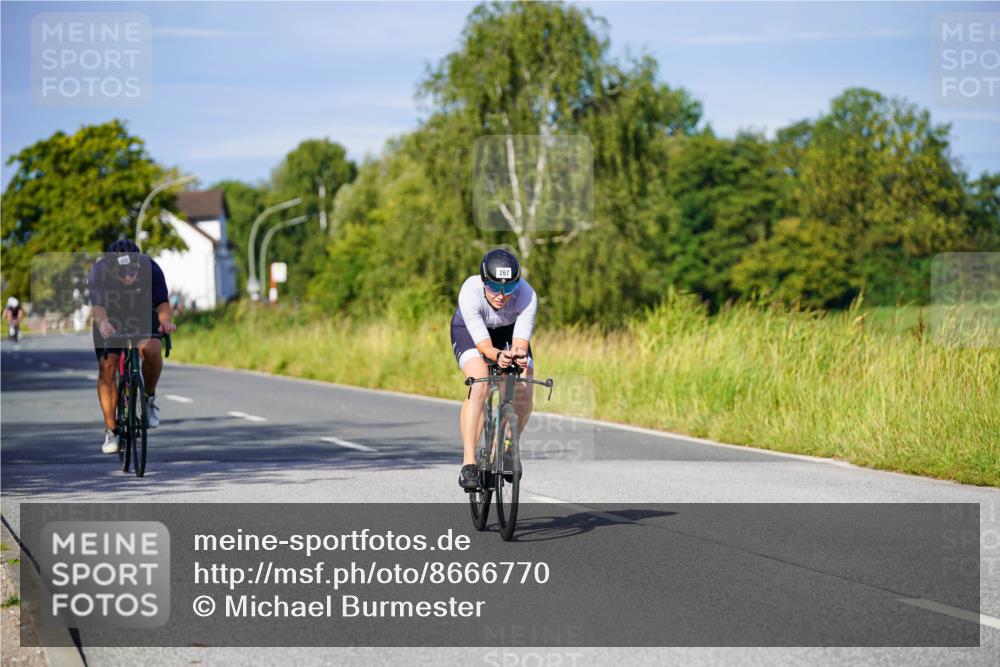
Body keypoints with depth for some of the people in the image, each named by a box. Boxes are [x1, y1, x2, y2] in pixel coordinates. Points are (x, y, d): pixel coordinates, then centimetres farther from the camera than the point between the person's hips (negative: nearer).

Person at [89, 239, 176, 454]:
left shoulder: (150, 269, -29)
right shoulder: (98, 272, -31)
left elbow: (162, 302, -32)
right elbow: (98, 306, -40)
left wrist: (165, 321, -54)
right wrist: (103, 323, -63)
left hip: (143, 317, 0)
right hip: (110, 319, 0)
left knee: (151, 349, -30)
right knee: (106, 368, -11)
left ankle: (149, 398, -5)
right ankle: (111, 431, -1)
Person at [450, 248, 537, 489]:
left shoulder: (526, 295, -35)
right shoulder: (470, 292, -38)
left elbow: (521, 342, -37)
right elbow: (483, 344, -38)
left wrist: (519, 355, -60)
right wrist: (498, 356, -59)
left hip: (509, 330, 2)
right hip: (470, 329, -2)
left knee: (524, 393, -16)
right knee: (479, 386, -29)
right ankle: (468, 464, -29)